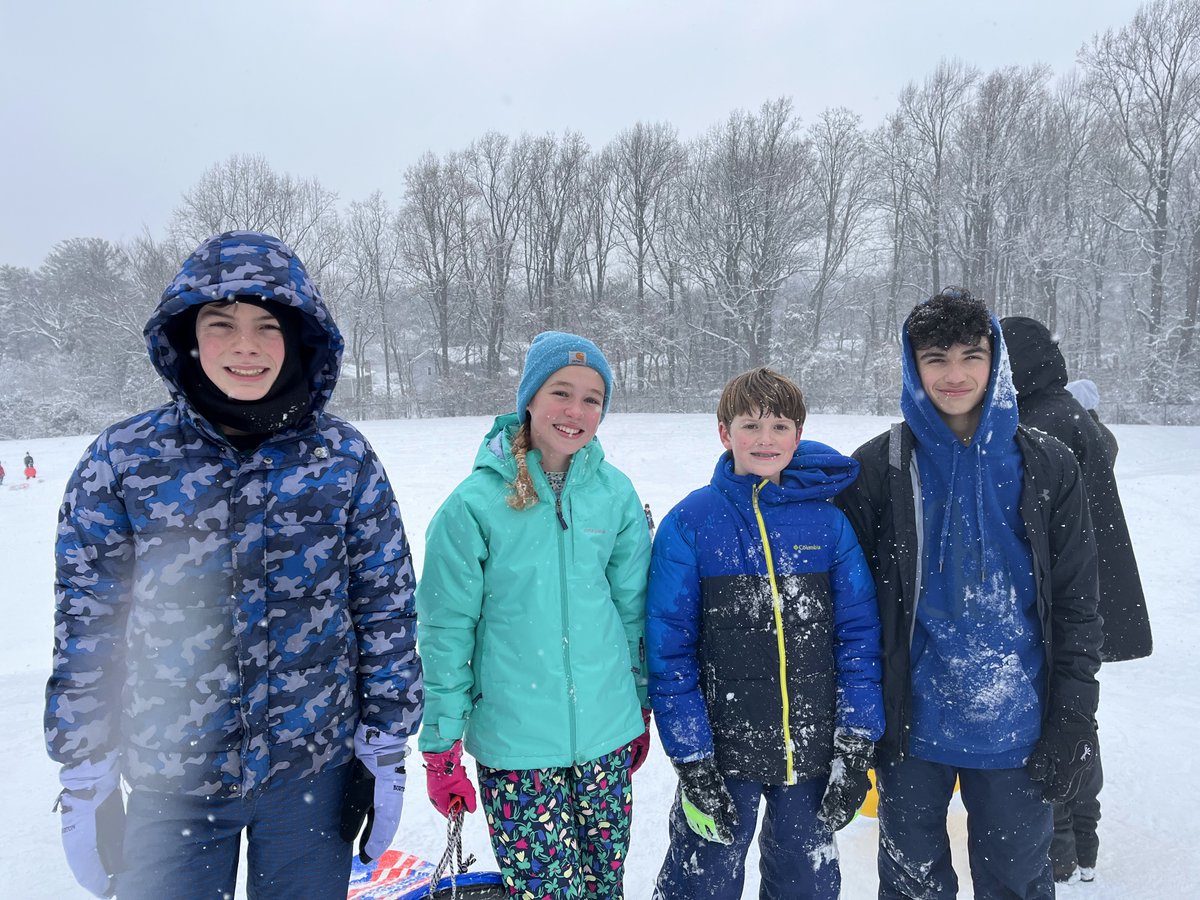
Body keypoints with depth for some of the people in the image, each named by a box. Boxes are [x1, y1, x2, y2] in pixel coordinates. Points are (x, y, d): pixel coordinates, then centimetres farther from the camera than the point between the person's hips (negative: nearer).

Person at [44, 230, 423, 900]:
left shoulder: (344, 457, -9)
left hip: (314, 771, 0)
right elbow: (86, 624, -1)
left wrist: (387, 747, -2)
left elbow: (386, 606, -3)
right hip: (169, 782, 0)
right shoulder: (124, 459, -8)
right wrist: (84, 775, 1)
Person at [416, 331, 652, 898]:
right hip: (515, 742, -3)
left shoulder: (616, 493, -3)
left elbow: (632, 606, 7)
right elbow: (445, 630, -6)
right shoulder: (477, 501, -12)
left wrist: (640, 706, 13)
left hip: (608, 734, 3)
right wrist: (441, 746, -3)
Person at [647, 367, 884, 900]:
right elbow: (668, 650, -9)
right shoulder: (690, 523, -9)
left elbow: (859, 635, 0)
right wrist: (691, 761, -10)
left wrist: (856, 747, -4)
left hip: (814, 753, 2)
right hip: (722, 753, -2)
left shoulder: (828, 522, -3)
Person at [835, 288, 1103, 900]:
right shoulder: (877, 468, -5)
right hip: (910, 727, 0)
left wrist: (1073, 724, -2)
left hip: (1017, 729, 1)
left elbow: (1075, 606, 2)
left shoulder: (1046, 467, -2)